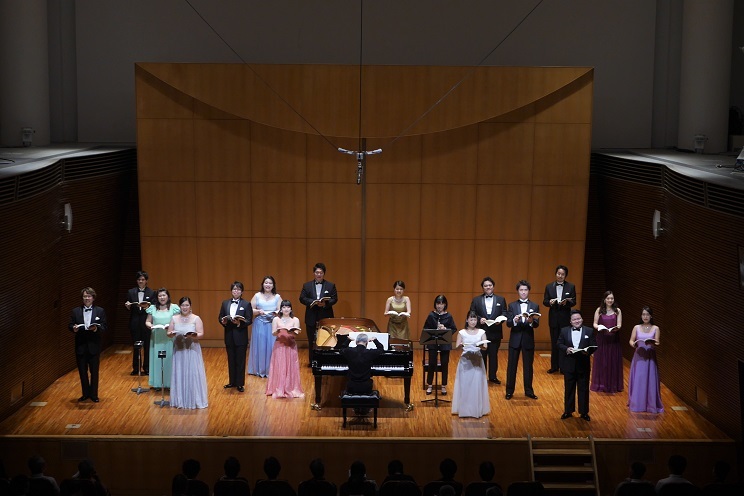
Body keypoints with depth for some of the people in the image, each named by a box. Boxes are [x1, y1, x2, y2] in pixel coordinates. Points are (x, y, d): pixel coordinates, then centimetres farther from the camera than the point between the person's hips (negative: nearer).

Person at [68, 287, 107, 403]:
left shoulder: (100, 311, 2)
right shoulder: (75, 311, 5)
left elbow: (105, 327, -1)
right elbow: (70, 325, 4)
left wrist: (97, 328, -21)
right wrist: (73, 328, -19)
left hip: (94, 346, -1)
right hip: (80, 346, 1)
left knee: (94, 371, 5)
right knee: (82, 371, 9)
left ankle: (94, 394, 16)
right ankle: (85, 393, 22)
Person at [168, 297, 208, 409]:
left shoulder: (196, 318, -3)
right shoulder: (174, 318, 6)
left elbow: (201, 334, -7)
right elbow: (168, 333, 6)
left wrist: (193, 335, -26)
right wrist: (171, 334, -16)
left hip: (192, 350, -3)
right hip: (179, 350, 3)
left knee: (193, 374, -1)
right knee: (179, 374, 5)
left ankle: (194, 399, 8)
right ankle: (180, 400, 14)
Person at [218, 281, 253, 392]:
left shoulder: (246, 304, -2)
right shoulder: (225, 303, 8)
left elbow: (249, 320, -7)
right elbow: (220, 317, 9)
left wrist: (240, 323, -25)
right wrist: (223, 321, -13)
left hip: (241, 337, -3)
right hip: (229, 336, 3)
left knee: (240, 361, 2)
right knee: (231, 360, 12)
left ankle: (240, 384, 9)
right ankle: (232, 382, 23)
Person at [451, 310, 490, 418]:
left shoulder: (481, 332, 4)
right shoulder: (462, 332, 3)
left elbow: (485, 347, -3)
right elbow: (457, 347, -1)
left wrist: (481, 346, -25)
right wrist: (461, 345, -23)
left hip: (477, 361, 0)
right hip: (465, 361, 0)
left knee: (477, 384, -2)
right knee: (464, 384, -1)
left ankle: (477, 409, 6)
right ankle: (464, 409, 6)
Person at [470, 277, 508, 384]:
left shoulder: (500, 300, 8)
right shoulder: (476, 300, 7)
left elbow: (504, 314, 2)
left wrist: (500, 320, -18)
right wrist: (479, 319, -17)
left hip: (495, 333, 0)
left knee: (494, 355, 7)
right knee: (481, 356, 5)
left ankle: (493, 376, 17)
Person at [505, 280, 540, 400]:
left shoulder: (534, 306, 4)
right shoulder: (512, 305, 4)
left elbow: (537, 324, -6)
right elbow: (508, 323, -4)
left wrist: (531, 321, -27)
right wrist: (514, 320, -25)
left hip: (528, 340, 0)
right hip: (515, 339, 0)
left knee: (528, 366, 8)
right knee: (512, 366, 4)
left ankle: (528, 391, 18)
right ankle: (509, 391, 12)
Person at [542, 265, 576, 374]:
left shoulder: (571, 287, 0)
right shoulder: (549, 287, 5)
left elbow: (573, 302, -2)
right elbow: (544, 301, 3)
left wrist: (566, 302, -23)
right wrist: (550, 302, -20)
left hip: (565, 319, -2)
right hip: (553, 319, 2)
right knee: (554, 343, 9)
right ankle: (554, 366, 16)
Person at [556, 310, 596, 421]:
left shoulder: (589, 331, 1)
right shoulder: (564, 331, 4)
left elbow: (594, 346, -2)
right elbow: (559, 344, 2)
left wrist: (588, 351, -21)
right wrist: (566, 349, -17)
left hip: (583, 365, -1)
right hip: (569, 365, 1)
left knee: (584, 389, 6)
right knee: (569, 389, 10)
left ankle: (584, 412, 17)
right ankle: (568, 411, 20)